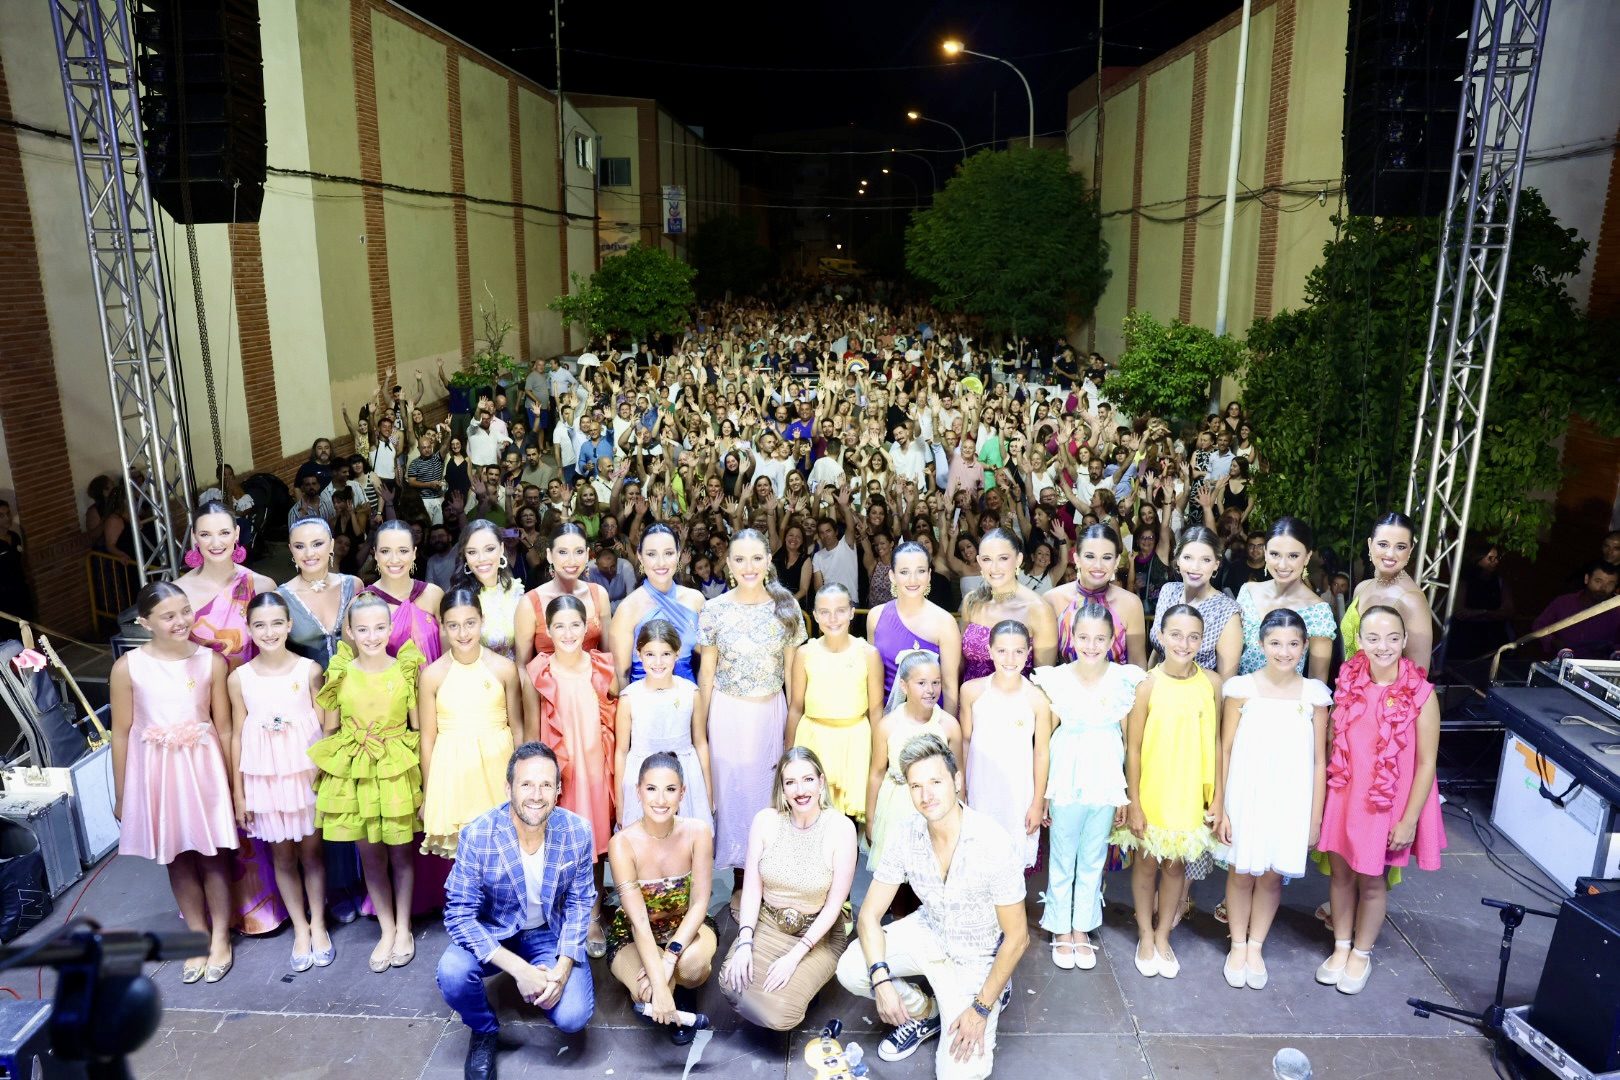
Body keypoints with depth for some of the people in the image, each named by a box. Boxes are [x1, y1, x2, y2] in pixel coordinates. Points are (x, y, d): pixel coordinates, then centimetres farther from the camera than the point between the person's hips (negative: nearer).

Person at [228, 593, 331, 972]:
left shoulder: (310, 670, -6)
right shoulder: (239, 678, -3)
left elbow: (324, 724, -1)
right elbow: (237, 736, 2)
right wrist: (238, 792, 3)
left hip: (306, 771, -1)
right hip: (265, 777, 1)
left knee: (311, 850, 9)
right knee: (282, 855, 11)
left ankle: (319, 924, 25)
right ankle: (300, 930, 26)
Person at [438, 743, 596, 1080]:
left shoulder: (578, 832, -19)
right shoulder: (477, 837, -25)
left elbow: (579, 904, -6)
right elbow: (459, 914, -22)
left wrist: (562, 969, -19)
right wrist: (518, 968, -31)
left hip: (550, 934, 1)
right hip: (492, 932, -1)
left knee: (573, 1017, -20)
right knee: (452, 973, -32)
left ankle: (539, 988, 18)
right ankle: (484, 1032, 3)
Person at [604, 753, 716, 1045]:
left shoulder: (697, 833, -19)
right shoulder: (623, 843, -25)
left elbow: (699, 903, -19)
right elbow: (639, 921, -28)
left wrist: (671, 955, -34)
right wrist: (659, 983, -36)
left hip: (685, 926, 1)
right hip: (633, 934, 0)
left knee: (693, 964, -34)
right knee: (649, 993, -30)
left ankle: (683, 991, 4)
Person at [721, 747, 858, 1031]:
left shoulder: (841, 828, -16)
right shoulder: (765, 820, -8)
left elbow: (834, 904, -13)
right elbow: (752, 887, -5)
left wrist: (795, 956, -19)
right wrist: (744, 942, -18)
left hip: (818, 933, -2)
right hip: (766, 924, 2)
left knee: (780, 1013, -22)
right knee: (732, 984, -24)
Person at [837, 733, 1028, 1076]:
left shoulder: (992, 843, -29)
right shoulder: (906, 835, -17)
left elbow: (1017, 936, -19)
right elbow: (870, 914, -10)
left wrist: (981, 1009, -17)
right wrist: (881, 979, -26)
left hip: (977, 957, -4)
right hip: (929, 932, 4)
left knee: (959, 1071, -18)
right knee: (850, 969, -19)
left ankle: (994, 993, 12)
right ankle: (924, 1012, 9)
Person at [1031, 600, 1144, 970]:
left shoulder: (1125, 680, -4)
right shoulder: (1055, 679, -7)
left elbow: (1131, 739, 2)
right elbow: (1045, 739, -2)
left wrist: (1127, 792, 1)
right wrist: (1041, 792, -2)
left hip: (1106, 782, 1)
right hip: (1066, 781, -1)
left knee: (1093, 860, 14)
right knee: (1062, 860, 10)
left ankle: (1082, 929, 31)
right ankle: (1061, 930, 27)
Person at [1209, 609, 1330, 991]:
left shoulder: (1315, 694, -2)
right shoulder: (1242, 688, -7)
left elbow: (1319, 760, 2)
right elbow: (1225, 751, -3)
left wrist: (1315, 817, 2)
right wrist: (1219, 806, -4)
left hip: (1291, 801, 1)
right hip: (1246, 796, -1)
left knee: (1273, 874, 11)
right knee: (1242, 872, 10)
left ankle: (1256, 948, 31)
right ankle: (1238, 946, 30)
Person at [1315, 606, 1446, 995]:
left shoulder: (1420, 694, -16)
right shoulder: (1348, 682, -6)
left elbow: (1426, 763, -12)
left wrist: (1409, 820, -11)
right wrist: (1322, 796, 6)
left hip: (1388, 803, -3)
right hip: (1344, 796, 3)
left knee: (1372, 880, 12)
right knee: (1341, 872, 14)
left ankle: (1362, 954, 35)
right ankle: (1341, 947, 35)